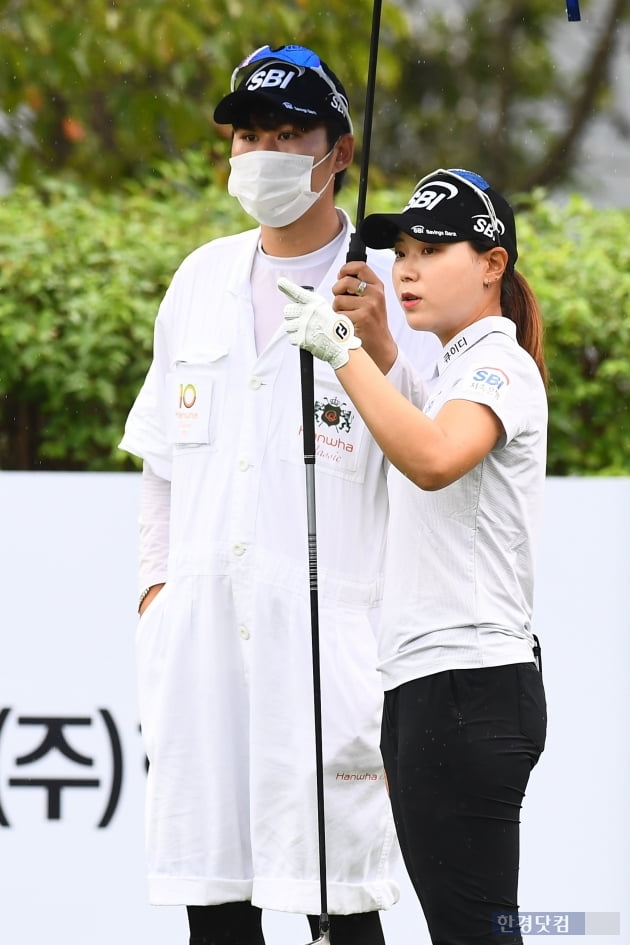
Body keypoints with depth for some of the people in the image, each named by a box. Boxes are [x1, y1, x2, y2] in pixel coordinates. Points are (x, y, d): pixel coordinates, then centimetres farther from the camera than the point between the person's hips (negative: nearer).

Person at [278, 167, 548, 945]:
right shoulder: (449, 374, 22)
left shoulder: (499, 367, -9)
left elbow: (432, 459, -30)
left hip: (469, 689, -10)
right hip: (421, 687, 10)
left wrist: (343, 350, -29)